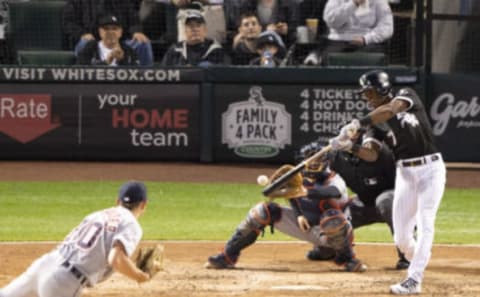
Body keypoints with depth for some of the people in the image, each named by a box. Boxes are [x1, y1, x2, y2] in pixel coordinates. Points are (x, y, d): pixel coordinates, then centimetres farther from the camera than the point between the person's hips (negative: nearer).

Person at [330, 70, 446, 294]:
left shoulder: (407, 95, -5)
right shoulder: (378, 122, 8)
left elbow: (391, 109, -27)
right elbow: (371, 154, -2)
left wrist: (358, 124, -33)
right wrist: (350, 146, -21)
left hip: (430, 168, -5)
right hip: (405, 173, 5)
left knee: (425, 224, -13)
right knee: (401, 237, 1)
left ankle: (414, 280, -14)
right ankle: (419, 261, 30)